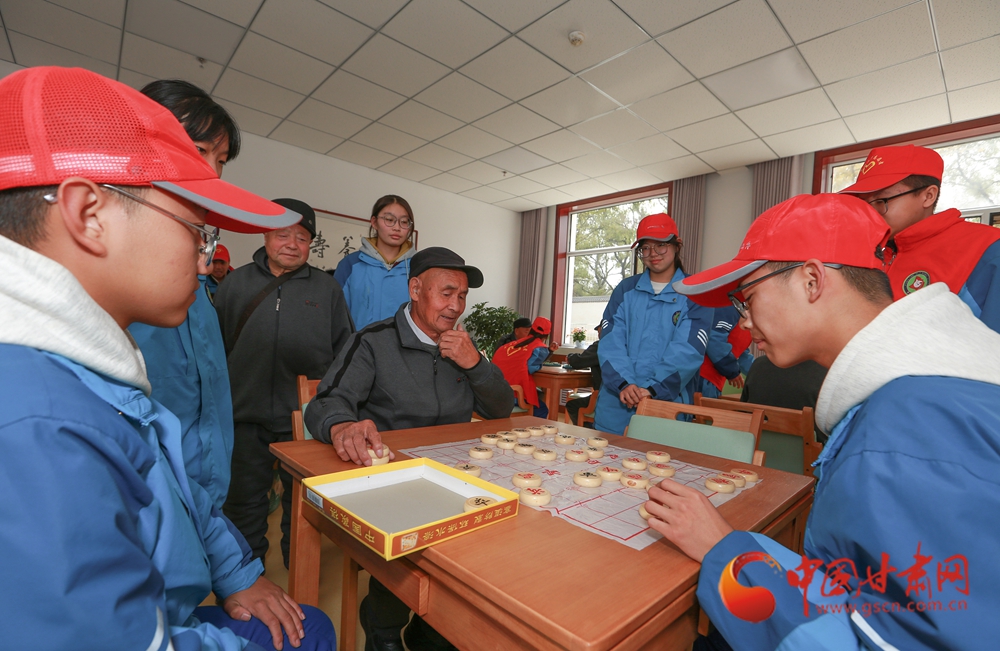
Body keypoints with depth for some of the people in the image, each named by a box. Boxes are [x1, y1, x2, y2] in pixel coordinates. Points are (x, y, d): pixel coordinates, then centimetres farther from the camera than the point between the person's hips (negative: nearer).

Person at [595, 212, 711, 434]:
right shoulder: (625, 289, 8)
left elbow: (687, 351, -9)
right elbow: (610, 342, -2)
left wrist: (652, 389, -20)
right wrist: (624, 384, -16)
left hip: (666, 403, -2)